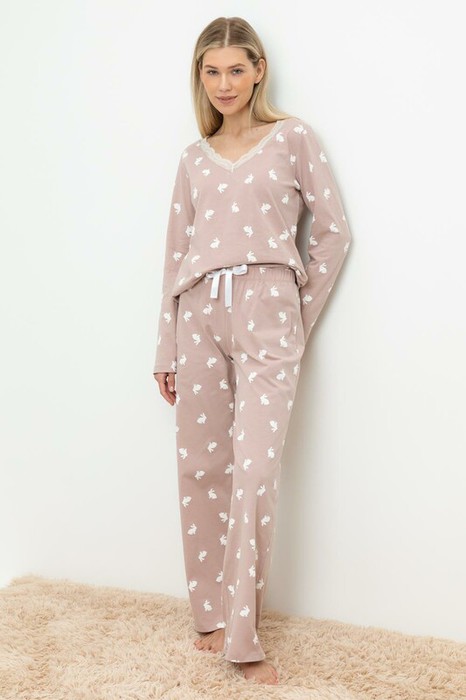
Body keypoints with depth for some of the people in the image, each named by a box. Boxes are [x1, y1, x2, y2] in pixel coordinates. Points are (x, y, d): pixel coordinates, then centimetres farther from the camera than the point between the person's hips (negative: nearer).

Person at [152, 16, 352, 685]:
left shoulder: (292, 137, 8)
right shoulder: (194, 159, 17)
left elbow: (334, 229, 7)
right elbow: (177, 254, 16)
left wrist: (301, 315, 5)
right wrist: (166, 349, 14)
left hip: (265, 313, -3)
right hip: (200, 313, 4)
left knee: (255, 472, -10)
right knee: (201, 467, 4)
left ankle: (245, 637, 0)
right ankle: (214, 613, 18)